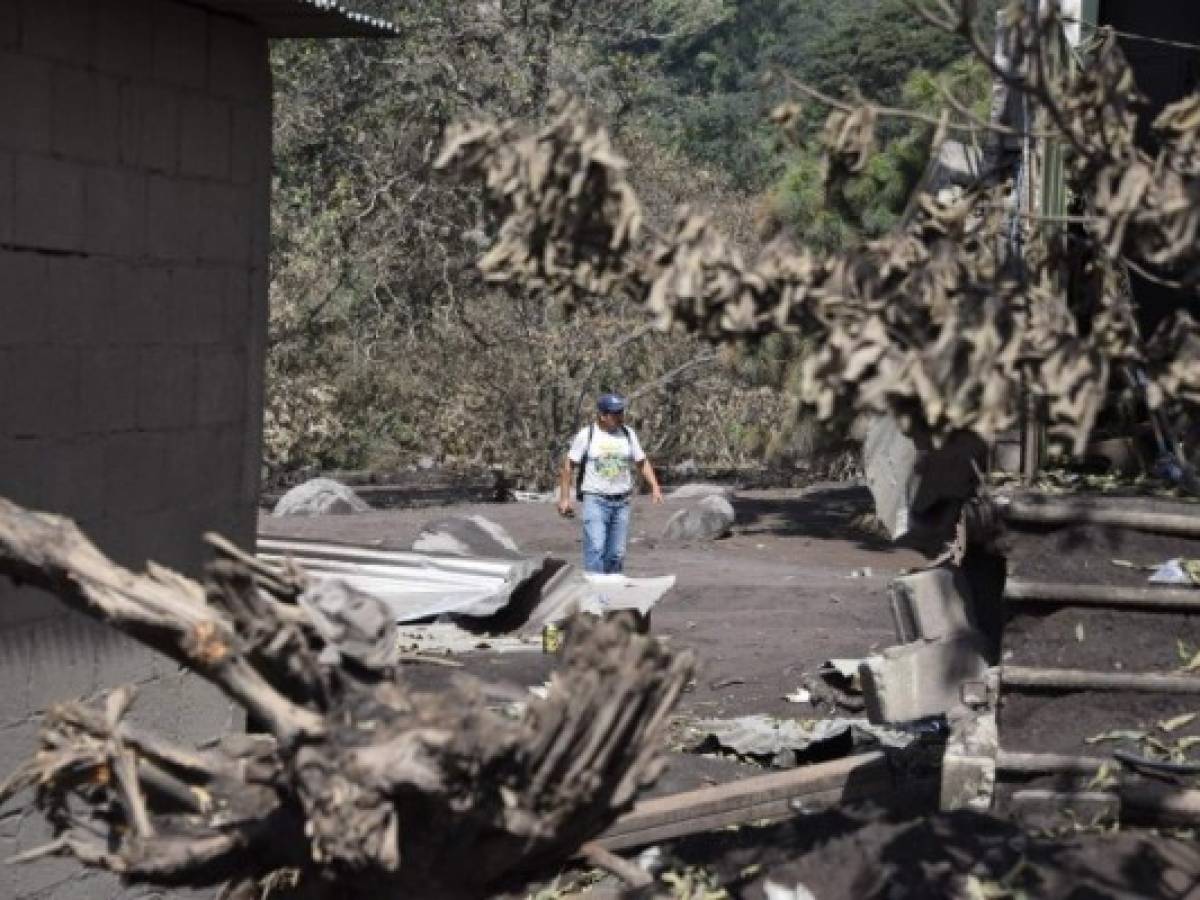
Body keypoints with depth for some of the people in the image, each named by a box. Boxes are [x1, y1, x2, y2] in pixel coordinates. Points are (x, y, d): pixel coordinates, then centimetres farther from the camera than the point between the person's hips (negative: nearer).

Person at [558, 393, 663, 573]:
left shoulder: (628, 433, 8)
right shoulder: (586, 435, -4)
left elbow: (642, 462, 14)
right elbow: (569, 465, 0)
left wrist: (655, 487, 1)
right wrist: (564, 498, -4)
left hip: (621, 503, 4)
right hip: (595, 500, -4)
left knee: (616, 553, 5)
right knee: (595, 548, -16)